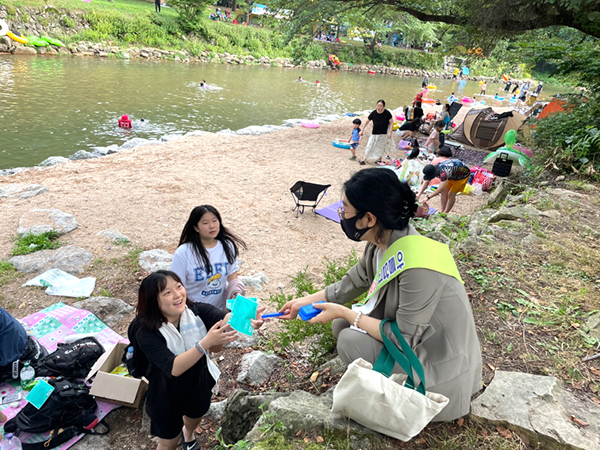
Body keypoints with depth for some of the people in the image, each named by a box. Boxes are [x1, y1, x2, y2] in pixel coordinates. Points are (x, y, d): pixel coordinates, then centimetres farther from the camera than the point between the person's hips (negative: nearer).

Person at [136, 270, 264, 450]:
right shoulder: (147, 334, -30)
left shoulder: (197, 311, -23)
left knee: (195, 416, 34)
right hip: (167, 398, -4)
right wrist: (207, 342, -53)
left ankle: (188, 433, 68)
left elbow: (225, 319, -40)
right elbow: (174, 368, -40)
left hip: (200, 386, 4)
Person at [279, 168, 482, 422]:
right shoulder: (381, 244, -8)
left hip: (439, 370, -7)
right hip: (411, 334, 8)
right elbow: (350, 285, 9)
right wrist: (304, 302, 14)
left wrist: (344, 313, -19)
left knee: (351, 341, -18)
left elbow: (403, 339, -26)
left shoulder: (417, 265, -34)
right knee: (341, 325, 0)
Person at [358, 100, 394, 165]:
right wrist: (362, 130, 2)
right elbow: (367, 121, 1)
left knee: (381, 147, 14)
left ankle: (379, 159, 33)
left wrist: (390, 132, -14)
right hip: (374, 133, 1)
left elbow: (391, 123, -6)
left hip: (384, 134, -1)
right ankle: (365, 159, 12)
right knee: (370, 146, 1)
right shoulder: (373, 113, -12)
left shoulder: (387, 113, -15)